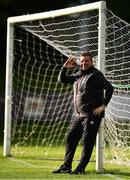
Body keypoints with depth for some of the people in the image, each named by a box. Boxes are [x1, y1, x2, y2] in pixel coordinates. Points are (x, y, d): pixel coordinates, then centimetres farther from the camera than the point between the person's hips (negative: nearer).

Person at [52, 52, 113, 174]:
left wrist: (103, 105, -20)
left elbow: (109, 88, -15)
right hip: (78, 115, 8)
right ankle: (66, 167, 16)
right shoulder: (78, 75, 16)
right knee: (70, 138, 9)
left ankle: (81, 168, -3)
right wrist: (65, 67, 8)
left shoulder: (96, 75, -8)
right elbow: (62, 79, 24)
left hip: (92, 115, -8)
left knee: (87, 141, -6)